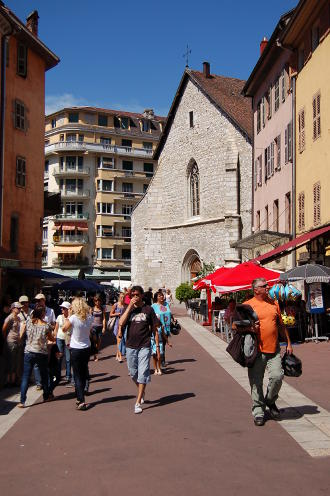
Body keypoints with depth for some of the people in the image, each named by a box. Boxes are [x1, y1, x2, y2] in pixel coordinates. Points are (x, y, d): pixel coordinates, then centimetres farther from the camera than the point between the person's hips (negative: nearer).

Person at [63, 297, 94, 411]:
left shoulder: (73, 318, -17)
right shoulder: (90, 318, -5)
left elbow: (64, 329, -4)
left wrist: (69, 315, -1)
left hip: (76, 350, -5)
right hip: (87, 349, 5)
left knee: (78, 376, 1)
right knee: (83, 374, 18)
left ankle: (81, 401, -5)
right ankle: (79, 398, 30)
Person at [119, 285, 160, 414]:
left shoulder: (148, 309, 1)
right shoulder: (128, 309, 5)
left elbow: (155, 329, 4)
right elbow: (121, 323, -14)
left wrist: (157, 347, 1)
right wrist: (130, 307, -14)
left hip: (144, 347, -3)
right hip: (130, 346, 3)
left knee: (142, 373, -6)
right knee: (133, 373, 13)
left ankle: (138, 402, -1)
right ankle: (142, 392, 40)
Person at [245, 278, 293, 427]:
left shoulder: (274, 304, 14)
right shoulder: (247, 305, 0)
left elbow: (281, 325, 20)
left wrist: (288, 343, 17)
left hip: (274, 350, 3)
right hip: (257, 351, -3)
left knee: (277, 376, -8)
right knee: (256, 382, 1)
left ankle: (270, 401, 18)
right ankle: (258, 410, 15)